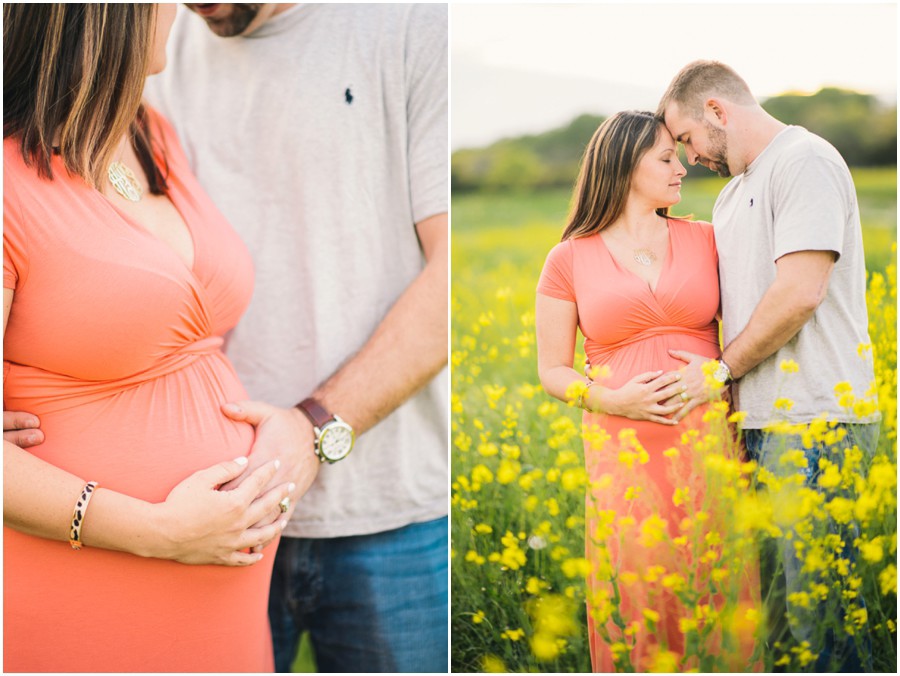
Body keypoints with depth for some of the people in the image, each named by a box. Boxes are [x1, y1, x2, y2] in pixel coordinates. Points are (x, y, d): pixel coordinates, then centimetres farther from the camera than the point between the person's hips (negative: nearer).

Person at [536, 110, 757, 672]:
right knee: (636, 600, 0)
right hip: (623, 453, -1)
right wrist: (612, 400, -12)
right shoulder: (569, 260, 3)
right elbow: (553, 372, 6)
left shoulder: (706, 240, 9)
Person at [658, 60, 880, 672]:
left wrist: (723, 369, -9)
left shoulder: (805, 161, -8)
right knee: (763, 597, 11)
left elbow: (801, 291, -19)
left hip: (814, 422, -9)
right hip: (760, 422, 9)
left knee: (815, 607, -6)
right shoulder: (733, 193, 21)